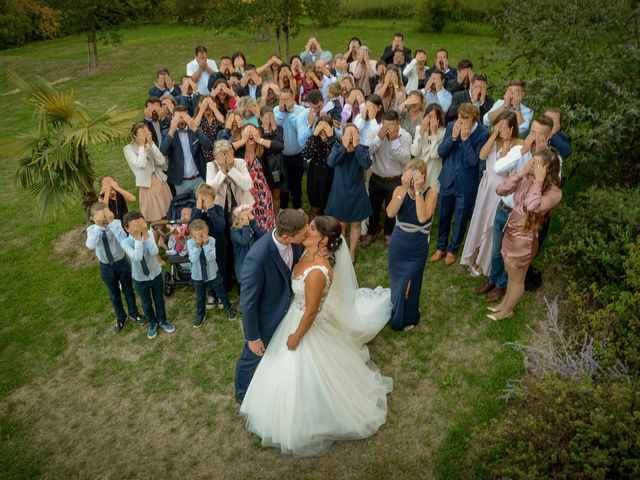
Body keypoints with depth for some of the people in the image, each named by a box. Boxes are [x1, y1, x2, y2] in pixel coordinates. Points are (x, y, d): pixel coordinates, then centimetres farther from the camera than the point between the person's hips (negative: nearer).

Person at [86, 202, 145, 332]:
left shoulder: (116, 224, -21)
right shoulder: (91, 229, -17)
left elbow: (124, 240, -39)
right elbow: (90, 246, -37)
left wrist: (111, 223, -44)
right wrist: (98, 226, -43)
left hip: (122, 263, -1)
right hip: (106, 267, 1)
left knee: (128, 290, 20)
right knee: (114, 294, 22)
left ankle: (133, 313, 47)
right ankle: (121, 317, 48)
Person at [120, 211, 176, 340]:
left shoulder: (149, 234, -20)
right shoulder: (125, 242, -24)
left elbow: (154, 252, -35)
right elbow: (137, 257, -40)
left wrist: (145, 233, -39)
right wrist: (138, 236, -42)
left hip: (156, 274, 1)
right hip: (140, 279, -1)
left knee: (159, 300, 21)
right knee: (146, 304, 20)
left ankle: (162, 321, 49)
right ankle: (152, 323, 48)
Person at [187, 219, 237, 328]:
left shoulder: (211, 240, -20)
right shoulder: (190, 242, -17)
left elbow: (211, 258, -29)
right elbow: (193, 259, -26)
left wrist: (206, 244, -36)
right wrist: (197, 246, -36)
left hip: (212, 274, -1)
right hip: (198, 276, 1)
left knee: (221, 293, 18)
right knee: (200, 297, 19)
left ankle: (228, 308, 44)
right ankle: (199, 315, 45)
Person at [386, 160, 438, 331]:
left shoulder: (431, 193, -16)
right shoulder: (399, 190, -10)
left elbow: (422, 218, -32)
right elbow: (390, 213, -27)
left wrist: (418, 190, -31)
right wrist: (405, 188, -30)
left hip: (417, 249, -2)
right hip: (397, 245, 3)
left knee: (410, 284, 12)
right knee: (397, 282, 20)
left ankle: (409, 319, 39)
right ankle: (397, 315, 47)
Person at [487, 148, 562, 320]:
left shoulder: (554, 192, -22)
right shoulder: (527, 179, -4)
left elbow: (532, 206, -39)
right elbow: (501, 190, -10)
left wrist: (539, 181, -31)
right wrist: (521, 172, -16)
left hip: (524, 240, -7)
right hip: (510, 232, 7)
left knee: (516, 278, 15)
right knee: (510, 273, 26)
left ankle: (507, 310, 36)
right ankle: (505, 303, 47)